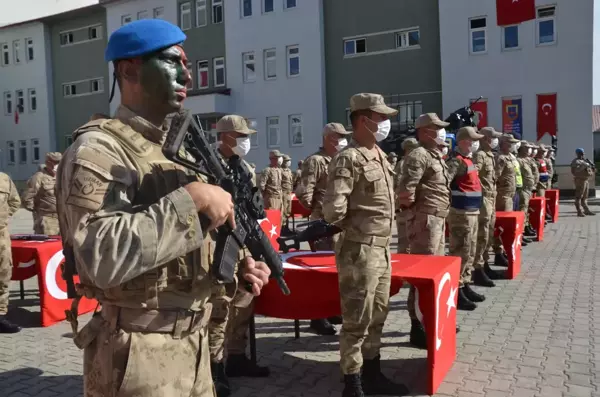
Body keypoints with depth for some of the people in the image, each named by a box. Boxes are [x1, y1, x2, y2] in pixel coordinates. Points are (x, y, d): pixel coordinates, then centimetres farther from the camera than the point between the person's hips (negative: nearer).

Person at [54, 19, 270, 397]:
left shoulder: (177, 149, 10)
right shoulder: (97, 149, -16)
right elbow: (100, 256, -31)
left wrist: (234, 267, -1)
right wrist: (191, 200, -28)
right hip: (138, 360, -8)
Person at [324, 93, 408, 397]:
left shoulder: (380, 155, 12)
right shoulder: (348, 158, -17)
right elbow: (333, 211, -26)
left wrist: (383, 237, 14)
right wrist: (354, 227, -7)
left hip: (383, 248, 9)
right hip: (360, 250, -9)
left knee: (377, 315, 19)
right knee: (357, 321, 2)